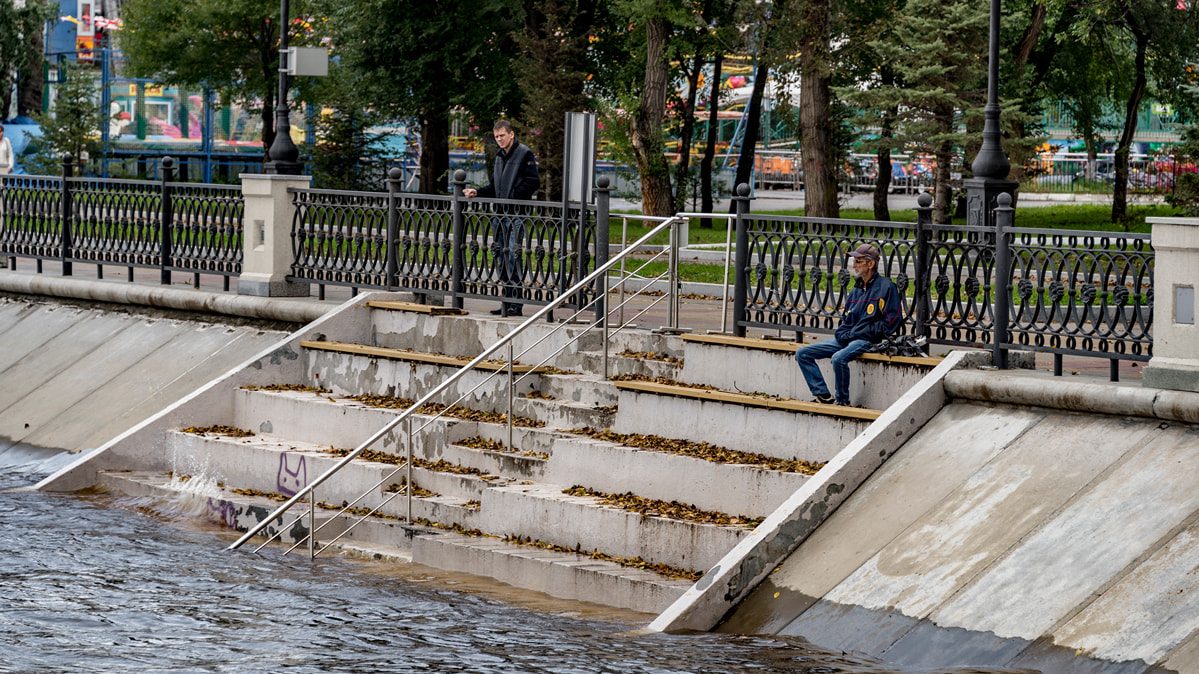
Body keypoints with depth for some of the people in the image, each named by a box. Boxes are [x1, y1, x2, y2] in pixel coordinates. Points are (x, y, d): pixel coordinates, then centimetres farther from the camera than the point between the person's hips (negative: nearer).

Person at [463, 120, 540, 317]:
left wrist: (513, 197, -18)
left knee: (513, 256, -13)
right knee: (503, 258, 8)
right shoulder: (499, 157, 20)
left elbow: (533, 182, -11)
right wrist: (477, 193, 11)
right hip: (500, 215, 8)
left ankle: (516, 304, -14)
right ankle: (507, 301, 13)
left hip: (517, 214, -8)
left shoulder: (524, 154, -5)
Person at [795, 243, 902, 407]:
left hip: (867, 341, -8)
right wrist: (842, 334, 3)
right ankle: (823, 395, -4)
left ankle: (842, 400, -18)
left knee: (839, 358, -37)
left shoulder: (886, 287, -5)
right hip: (846, 339, 8)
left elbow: (890, 324, -11)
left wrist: (853, 334, -11)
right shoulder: (856, 290, 18)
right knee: (802, 354, -1)